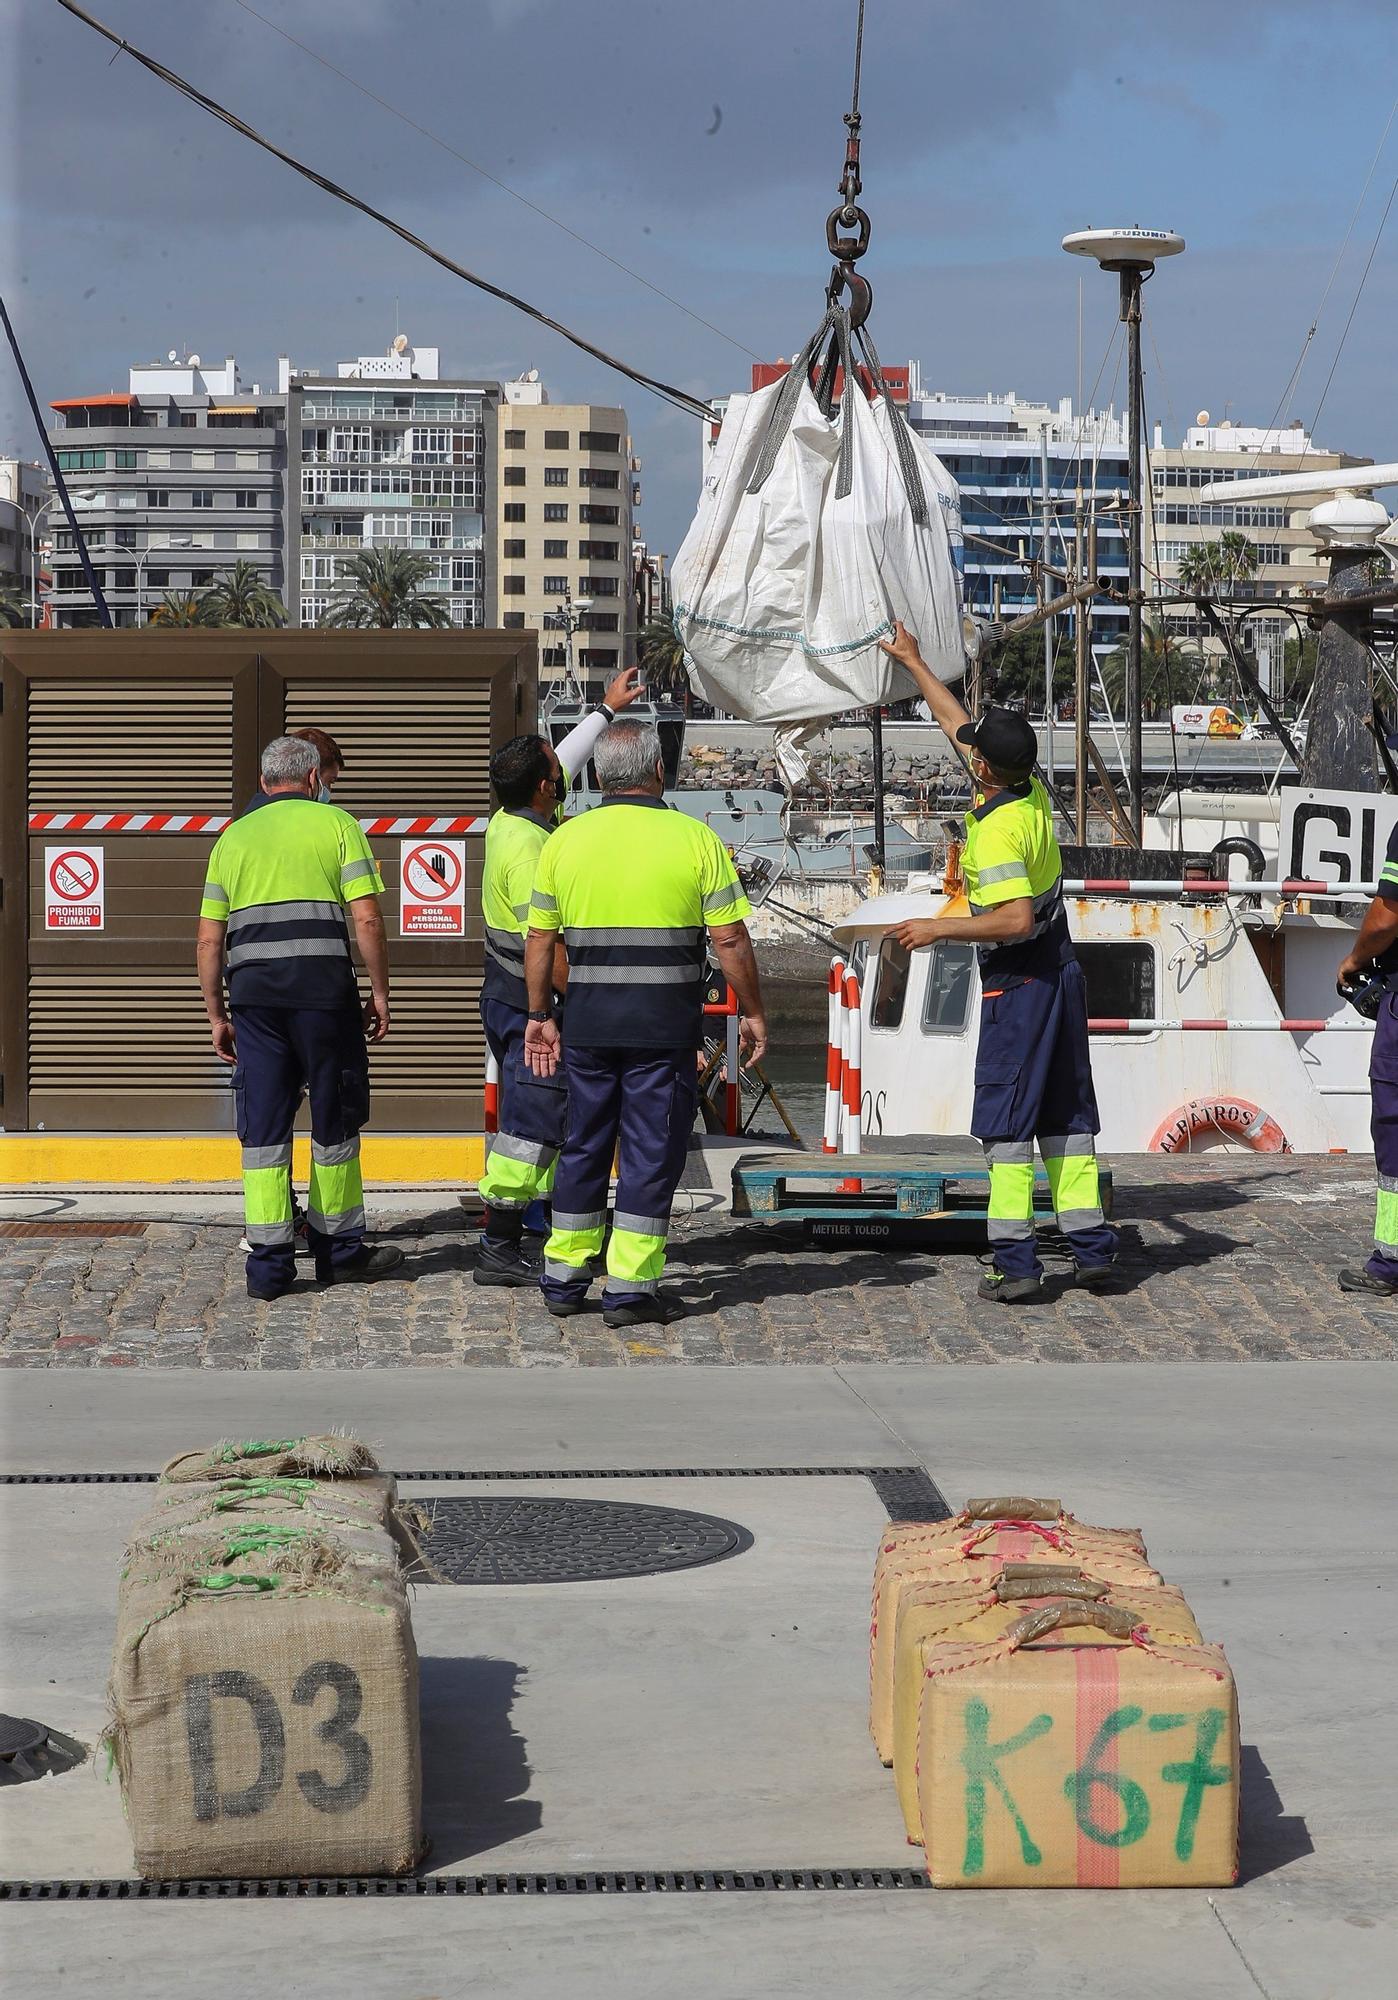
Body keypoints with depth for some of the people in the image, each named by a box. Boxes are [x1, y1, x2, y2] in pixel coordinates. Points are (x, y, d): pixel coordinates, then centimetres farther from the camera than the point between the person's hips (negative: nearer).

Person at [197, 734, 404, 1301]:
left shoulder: (234, 836, 15)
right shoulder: (336, 824, 5)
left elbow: (209, 940, 12)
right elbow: (367, 919, -4)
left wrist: (217, 1014, 18)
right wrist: (380, 991, 4)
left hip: (252, 989, 3)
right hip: (324, 985, -3)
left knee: (262, 1126, 5)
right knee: (334, 1118, 10)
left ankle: (268, 1264, 3)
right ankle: (339, 1248, 19)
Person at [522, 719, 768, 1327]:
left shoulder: (565, 840, 4)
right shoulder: (694, 838, -5)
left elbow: (540, 939, 7)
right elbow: (730, 940, -6)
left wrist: (539, 1015, 16)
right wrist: (751, 1013, 4)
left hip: (587, 1019, 3)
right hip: (666, 1022, -3)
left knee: (584, 1146, 15)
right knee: (651, 1151, 3)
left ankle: (563, 1278, 19)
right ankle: (630, 1288, 2)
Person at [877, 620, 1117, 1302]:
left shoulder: (997, 830, -21)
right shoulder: (1032, 792, 4)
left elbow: (1015, 918, -29)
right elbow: (957, 723, 18)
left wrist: (938, 928, -21)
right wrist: (914, 663, 27)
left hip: (1019, 982, -8)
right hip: (1061, 970, 8)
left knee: (1005, 1120, -4)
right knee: (1066, 1115, 12)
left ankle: (1014, 1262, -8)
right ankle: (1091, 1246, 13)